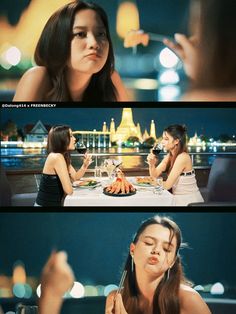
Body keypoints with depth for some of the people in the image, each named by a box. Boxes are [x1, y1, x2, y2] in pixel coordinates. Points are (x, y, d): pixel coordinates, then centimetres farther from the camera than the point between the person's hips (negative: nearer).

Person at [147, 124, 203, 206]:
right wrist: (151, 164, -15)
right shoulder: (170, 156, 5)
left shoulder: (183, 157, -20)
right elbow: (155, 175, 4)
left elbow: (167, 185, -19)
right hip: (179, 199, 7)